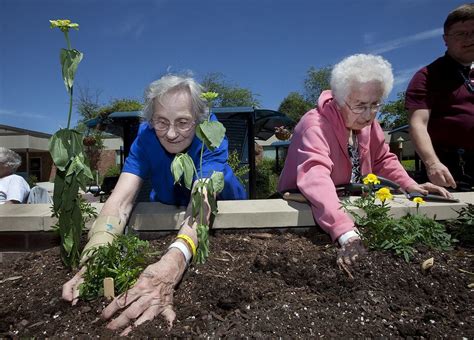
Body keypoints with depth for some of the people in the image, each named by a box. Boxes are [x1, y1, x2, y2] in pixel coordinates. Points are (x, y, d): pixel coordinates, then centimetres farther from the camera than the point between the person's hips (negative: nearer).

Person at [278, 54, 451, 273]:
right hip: (305, 209, -6)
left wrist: (410, 186, -6)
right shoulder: (315, 126, -28)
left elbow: (382, 159, 11)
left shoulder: (366, 121, -3)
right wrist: (346, 234, -56)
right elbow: (315, 178, -45)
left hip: (350, 204, 7)